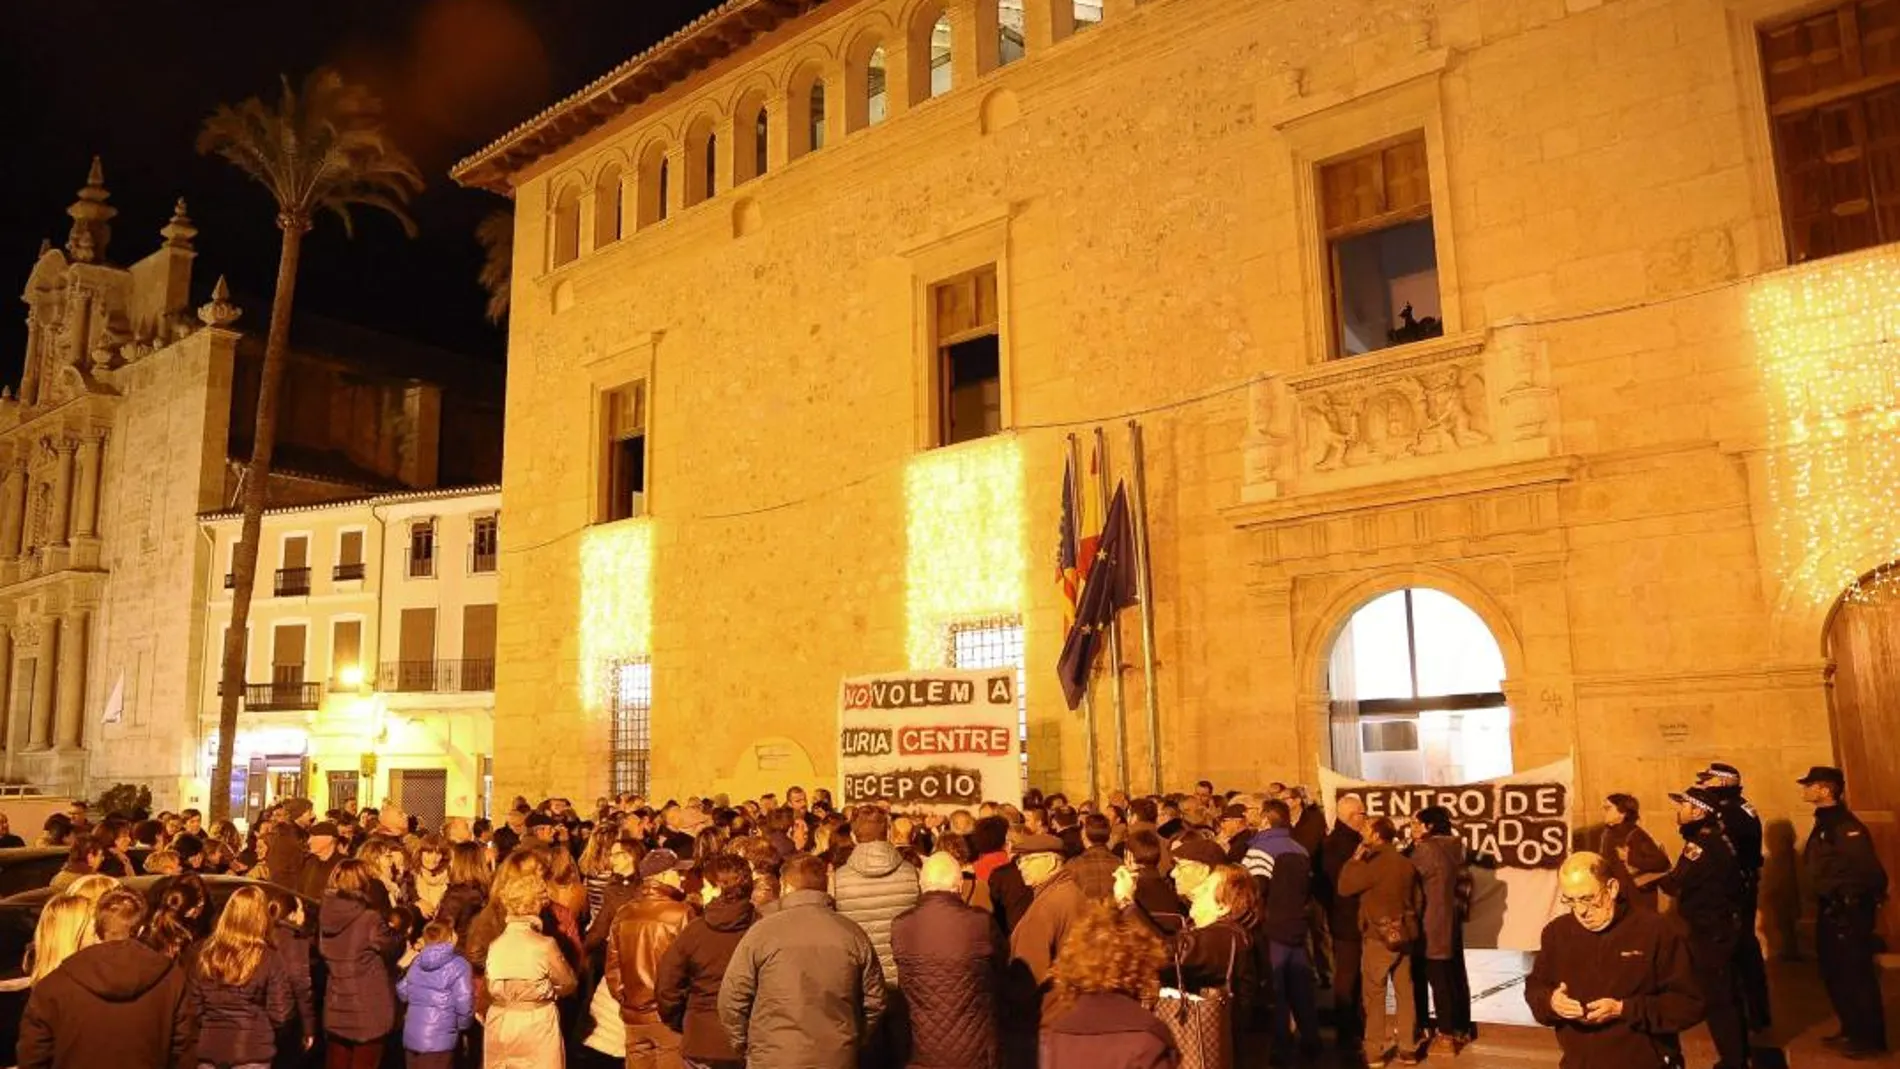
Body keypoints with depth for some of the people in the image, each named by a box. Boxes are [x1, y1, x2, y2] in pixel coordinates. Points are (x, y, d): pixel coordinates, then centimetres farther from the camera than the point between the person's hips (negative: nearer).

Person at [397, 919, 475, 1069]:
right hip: (439, 1039, -6)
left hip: (411, 1035, 6)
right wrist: (462, 1026, 4)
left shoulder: (417, 961, 4)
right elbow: (464, 1004, -15)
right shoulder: (458, 965, -13)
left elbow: (402, 993, 11)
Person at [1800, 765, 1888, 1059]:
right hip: (1831, 909, 10)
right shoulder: (1824, 823, 11)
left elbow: (1871, 869, -25)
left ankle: (1870, 1039, 9)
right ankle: (1852, 1030, 28)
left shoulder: (1845, 825, -20)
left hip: (1850, 911, -10)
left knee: (1856, 975, -1)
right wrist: (1825, 898, 12)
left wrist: (1858, 899, -15)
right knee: (1834, 974, 17)